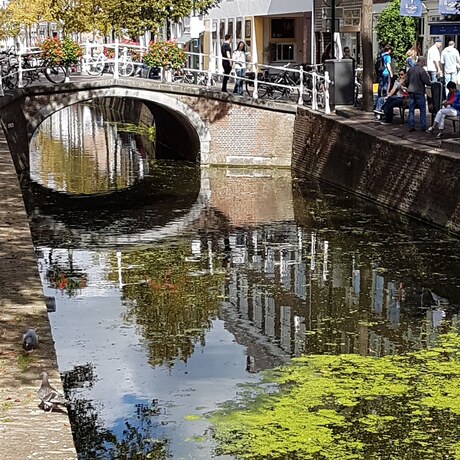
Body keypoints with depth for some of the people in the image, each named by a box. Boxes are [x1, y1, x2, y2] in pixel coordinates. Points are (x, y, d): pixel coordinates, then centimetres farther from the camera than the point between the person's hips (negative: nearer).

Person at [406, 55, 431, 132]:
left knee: (411, 110, 7)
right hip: (419, 92, -6)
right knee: (422, 110, 5)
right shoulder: (422, 70, -15)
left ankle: (411, 126, 6)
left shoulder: (410, 69, 5)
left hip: (411, 91, 6)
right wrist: (430, 83, 5)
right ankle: (423, 126, 5)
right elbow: (427, 82, -16)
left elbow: (407, 81, 12)